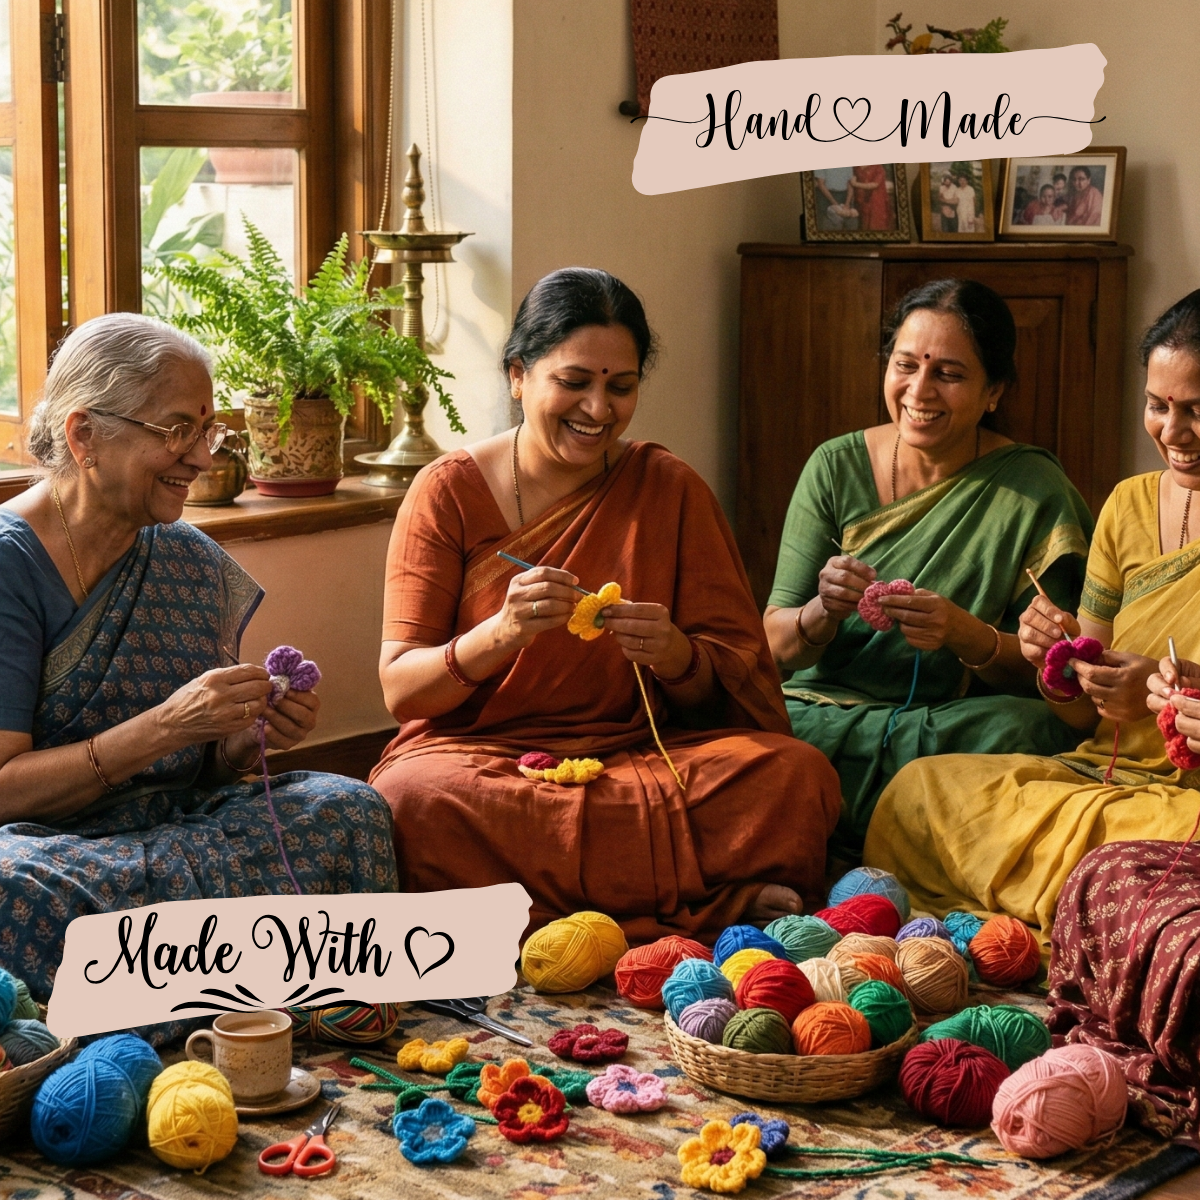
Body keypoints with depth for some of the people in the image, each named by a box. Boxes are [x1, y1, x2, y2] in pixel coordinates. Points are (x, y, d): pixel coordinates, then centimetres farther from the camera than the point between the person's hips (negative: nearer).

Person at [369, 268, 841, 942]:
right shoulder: (450, 492, 2)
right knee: (413, 798, -36)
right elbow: (400, 689, -5)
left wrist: (675, 658, -19)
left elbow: (729, 689, 5)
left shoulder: (671, 489, 8)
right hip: (481, 755, 0)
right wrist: (498, 635, -25)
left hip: (639, 754, 1)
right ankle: (722, 903, -29)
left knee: (798, 774, -26)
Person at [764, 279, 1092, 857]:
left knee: (1026, 732, -33)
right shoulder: (836, 468, 4)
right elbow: (777, 645, 0)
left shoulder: (1034, 492, -2)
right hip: (819, 712, 0)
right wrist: (822, 611, -24)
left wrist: (967, 636, -24)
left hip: (952, 724, 0)